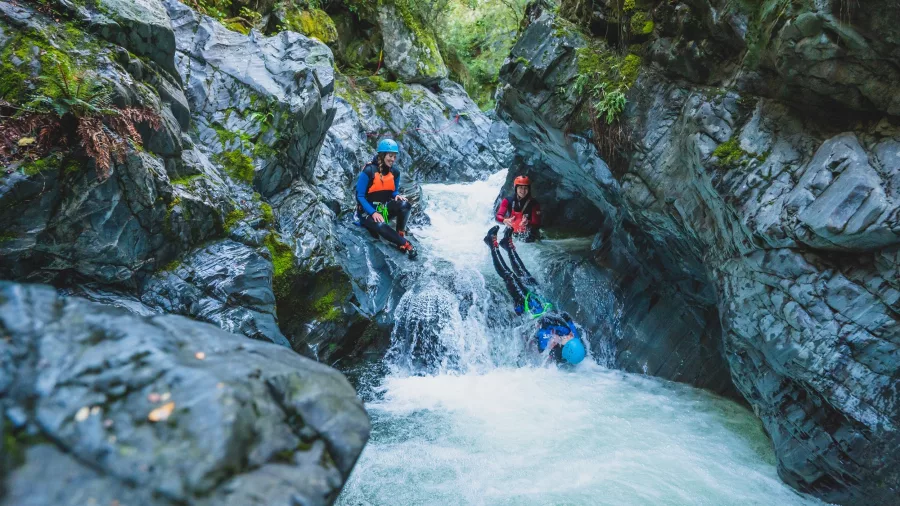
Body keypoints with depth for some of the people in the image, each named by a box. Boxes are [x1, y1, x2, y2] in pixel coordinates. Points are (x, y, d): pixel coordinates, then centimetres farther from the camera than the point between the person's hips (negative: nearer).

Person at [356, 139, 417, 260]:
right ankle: (405, 244, -21)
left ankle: (401, 235, -9)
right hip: (368, 211, -5)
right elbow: (360, 196, -15)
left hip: (384, 208, 5)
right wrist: (373, 213, -26)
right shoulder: (368, 171, -18)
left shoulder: (395, 173, -1)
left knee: (405, 205, -26)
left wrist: (397, 196, -12)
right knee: (380, 226, -37)